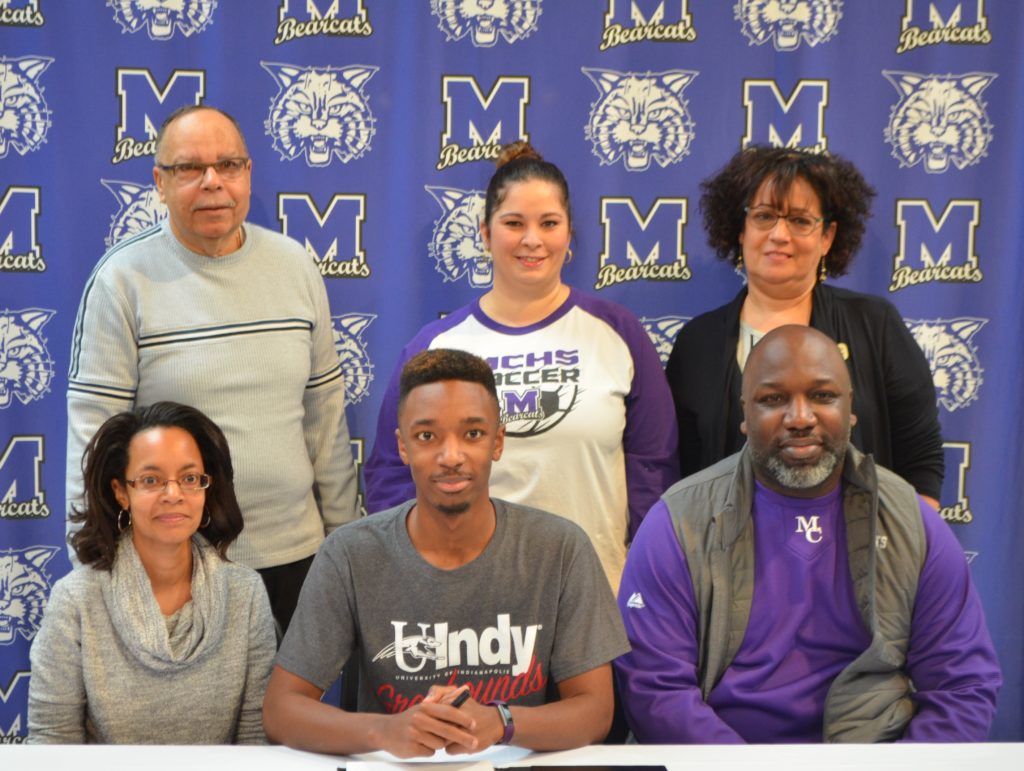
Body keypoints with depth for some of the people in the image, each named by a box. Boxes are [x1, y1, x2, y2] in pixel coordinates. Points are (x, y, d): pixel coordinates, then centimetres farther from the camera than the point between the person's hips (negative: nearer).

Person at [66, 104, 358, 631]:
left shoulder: (294, 265, 4)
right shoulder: (123, 279, -8)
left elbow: (326, 406, 8)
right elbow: (94, 428, -8)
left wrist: (341, 533, 8)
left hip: (295, 550, 4)